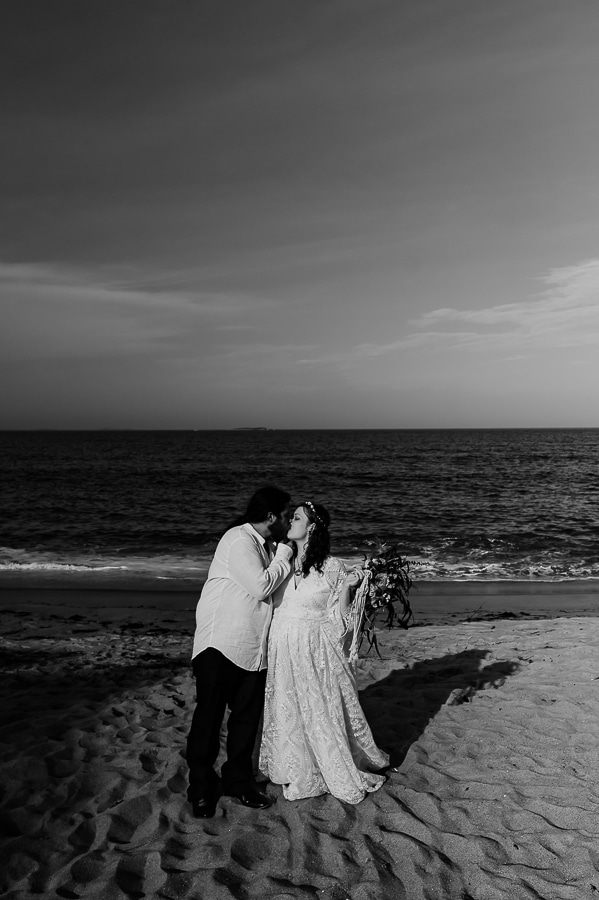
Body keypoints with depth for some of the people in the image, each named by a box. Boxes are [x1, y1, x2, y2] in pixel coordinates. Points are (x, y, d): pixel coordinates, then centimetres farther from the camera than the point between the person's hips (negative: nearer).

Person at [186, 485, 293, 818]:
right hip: (219, 645, -8)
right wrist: (284, 555, -13)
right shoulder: (238, 541, -17)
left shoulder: (266, 546, 12)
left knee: (248, 715, 13)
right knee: (209, 715, 4)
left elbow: (272, 589, 18)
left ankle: (239, 780, 30)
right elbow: (260, 587, -22)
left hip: (253, 648, 8)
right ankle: (201, 788, 20)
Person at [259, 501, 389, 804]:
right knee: (287, 712, 15)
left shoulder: (331, 568, -10)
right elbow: (266, 602, 14)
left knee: (322, 712, 7)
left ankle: (342, 773, 31)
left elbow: (338, 619, -7)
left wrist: (347, 588, -19)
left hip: (316, 652, -4)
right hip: (282, 651, 4)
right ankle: (298, 773, 37)